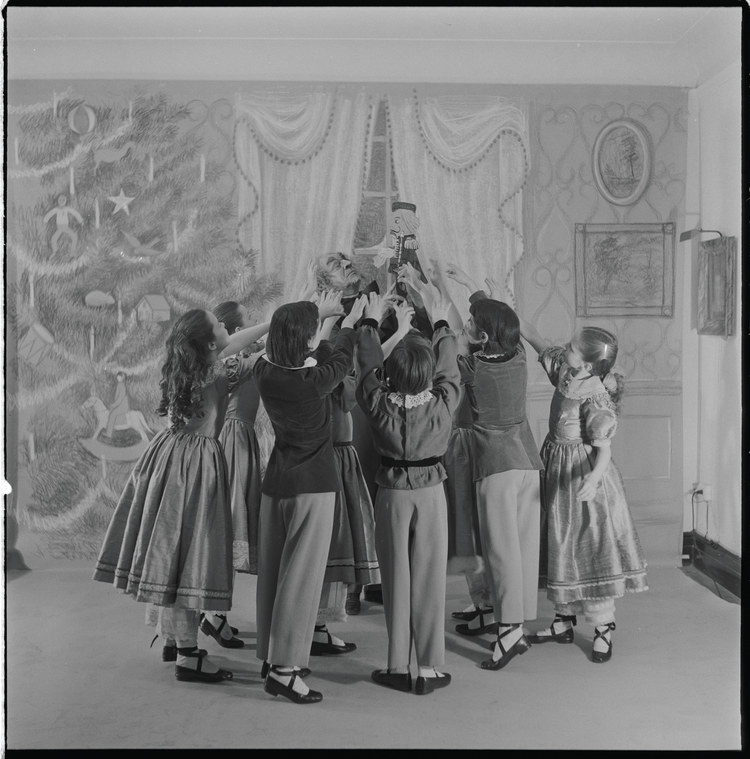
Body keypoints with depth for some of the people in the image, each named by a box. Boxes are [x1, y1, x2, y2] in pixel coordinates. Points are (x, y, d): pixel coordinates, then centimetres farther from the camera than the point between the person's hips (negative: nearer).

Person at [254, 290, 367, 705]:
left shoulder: (265, 371, -5)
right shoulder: (315, 381, -20)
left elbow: (285, 346, 18)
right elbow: (341, 360, 3)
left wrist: (318, 312, 30)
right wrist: (349, 322, 22)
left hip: (275, 481, 7)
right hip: (313, 484, -6)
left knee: (272, 570, 15)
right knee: (301, 574, 0)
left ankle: (272, 656, 28)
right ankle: (285, 668, 4)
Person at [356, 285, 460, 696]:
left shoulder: (379, 404, -16)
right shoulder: (441, 405, -16)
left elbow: (369, 365, 0)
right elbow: (449, 370, 2)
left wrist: (371, 321, 14)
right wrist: (440, 323, 15)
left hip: (392, 492, 0)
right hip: (431, 491, 0)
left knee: (395, 579, 10)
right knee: (429, 579, 7)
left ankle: (398, 666, 18)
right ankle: (429, 669, 13)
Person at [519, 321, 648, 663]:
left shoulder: (595, 401, -25)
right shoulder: (565, 371, -4)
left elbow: (604, 450, -24)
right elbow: (538, 342, 8)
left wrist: (593, 480, -40)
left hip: (583, 478, -8)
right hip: (559, 479, 9)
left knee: (591, 551, 1)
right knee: (561, 549, 16)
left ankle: (603, 629, 16)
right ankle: (563, 621, 29)